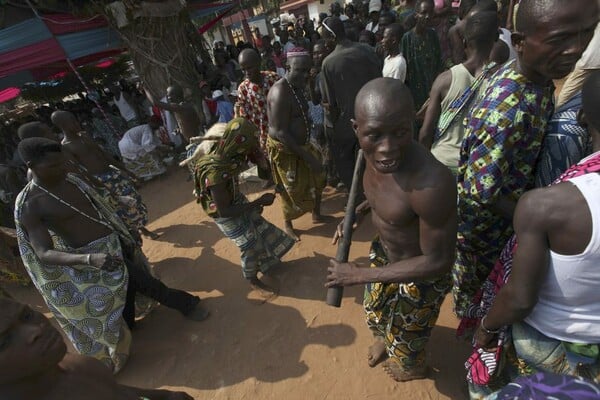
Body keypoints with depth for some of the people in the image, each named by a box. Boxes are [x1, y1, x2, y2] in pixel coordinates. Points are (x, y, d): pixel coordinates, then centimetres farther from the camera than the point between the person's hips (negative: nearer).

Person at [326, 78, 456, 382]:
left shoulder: (432, 183, -41)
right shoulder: (373, 154, -18)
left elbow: (438, 261, -29)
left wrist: (360, 275, -26)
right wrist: (360, 209, -8)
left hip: (420, 275, -6)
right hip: (383, 253, 6)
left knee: (406, 334, 26)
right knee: (375, 309, 34)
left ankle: (412, 368, 63)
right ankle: (384, 337, 70)